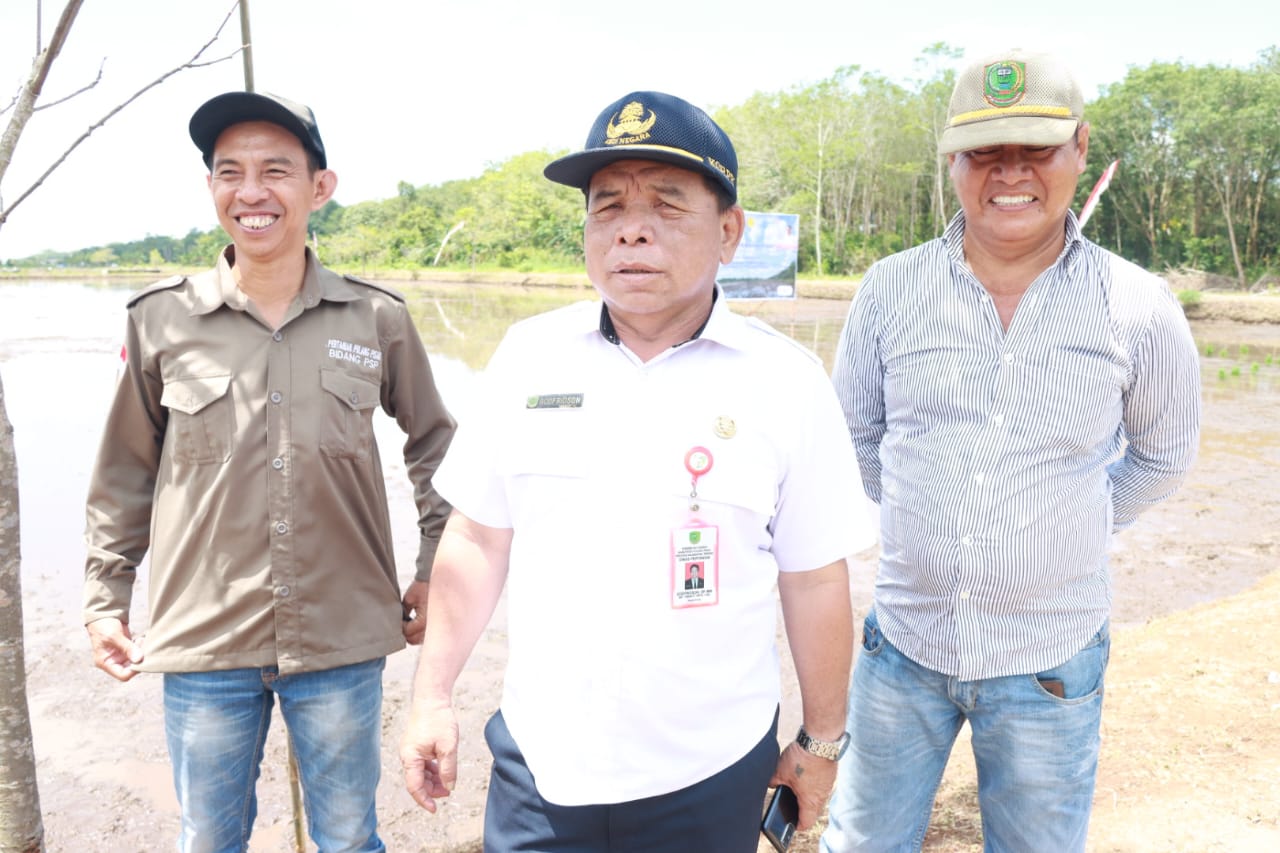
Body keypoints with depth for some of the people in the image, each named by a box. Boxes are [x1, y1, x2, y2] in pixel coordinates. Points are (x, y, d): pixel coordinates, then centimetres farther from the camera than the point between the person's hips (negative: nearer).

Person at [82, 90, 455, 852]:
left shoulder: (377, 318, -4)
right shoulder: (162, 320, -3)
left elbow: (435, 444, 9)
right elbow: (124, 475, 8)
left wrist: (435, 574, 6)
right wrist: (105, 599, 8)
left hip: (343, 640, 0)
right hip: (203, 643, 1)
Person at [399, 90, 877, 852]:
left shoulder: (786, 381, -9)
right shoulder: (529, 355, -4)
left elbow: (815, 579, -3)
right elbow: (478, 539, 3)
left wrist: (822, 742, 4)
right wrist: (434, 697, 4)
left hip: (710, 773, -1)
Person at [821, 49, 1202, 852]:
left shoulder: (1137, 308, -9)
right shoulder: (891, 289, -5)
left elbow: (1164, 453, 8)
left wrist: (1071, 531, 7)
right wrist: (920, 522, 8)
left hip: (1048, 660, -1)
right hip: (903, 639, 1)